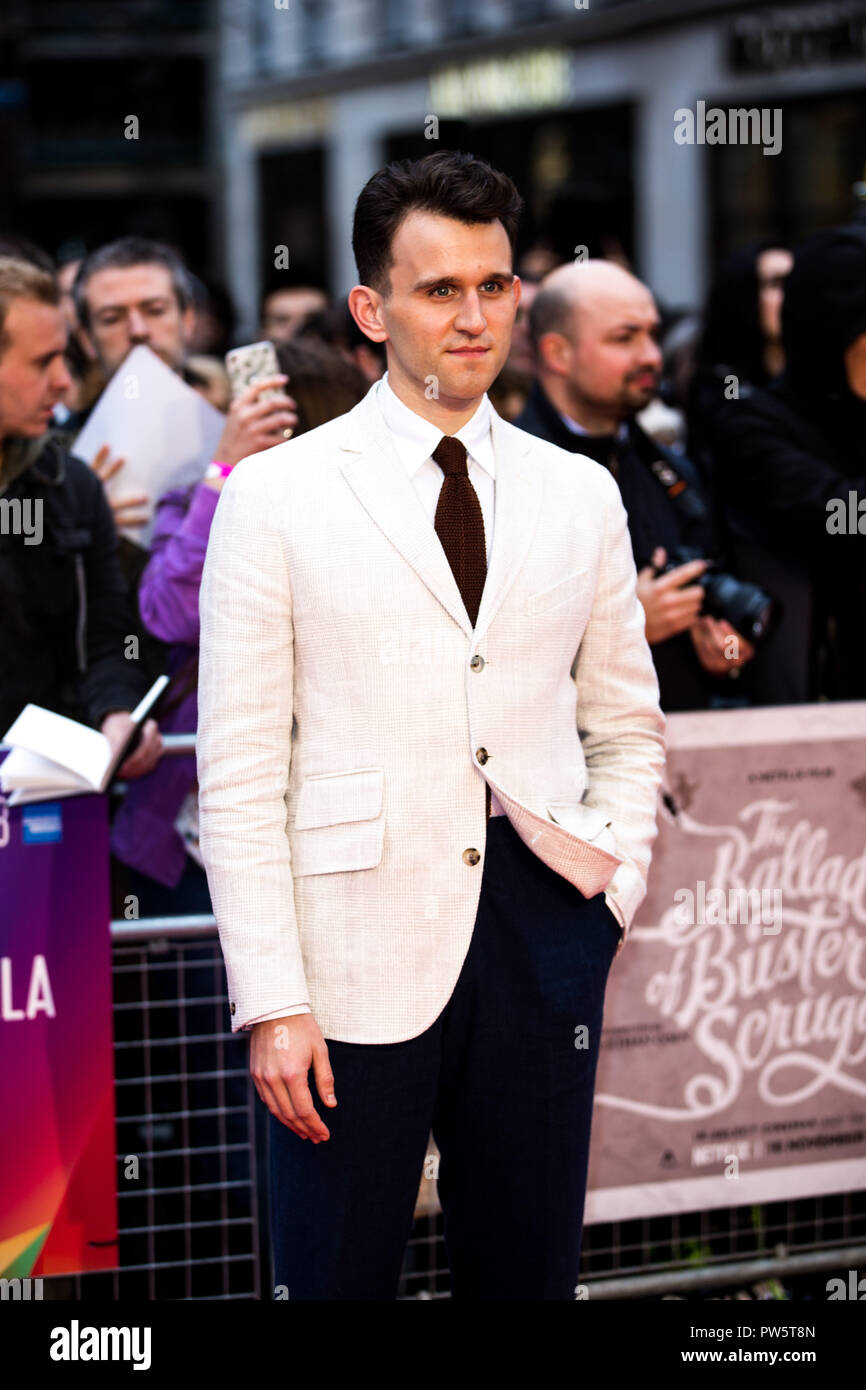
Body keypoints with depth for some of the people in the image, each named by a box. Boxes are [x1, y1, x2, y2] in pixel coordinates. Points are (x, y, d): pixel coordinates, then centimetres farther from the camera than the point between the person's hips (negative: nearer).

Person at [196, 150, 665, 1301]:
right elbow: (238, 773, -3)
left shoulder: (581, 495, 11)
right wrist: (271, 1002, -9)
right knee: (337, 1276, 2)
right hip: (359, 958, -3)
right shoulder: (276, 496, 0)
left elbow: (627, 725, 20)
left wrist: (618, 876, 2)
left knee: (531, 1273, 10)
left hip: (543, 942, 3)